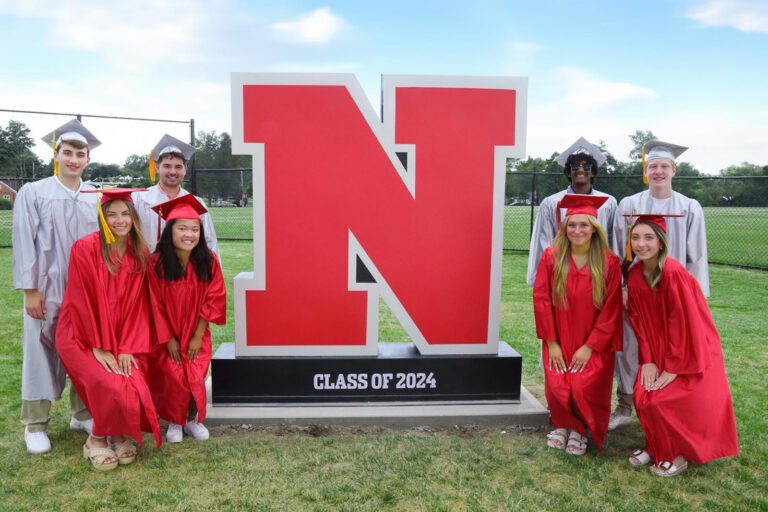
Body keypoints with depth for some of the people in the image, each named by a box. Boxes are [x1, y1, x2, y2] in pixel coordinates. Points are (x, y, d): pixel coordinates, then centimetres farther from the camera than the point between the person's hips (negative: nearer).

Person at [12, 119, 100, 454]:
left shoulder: (96, 198, 7)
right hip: (47, 290, -2)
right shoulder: (33, 193, 0)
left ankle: (82, 414, 25)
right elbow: (24, 243, -3)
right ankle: (35, 425, 19)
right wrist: (29, 289, -9)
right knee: (41, 353, 4)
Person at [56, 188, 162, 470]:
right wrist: (99, 348, -14)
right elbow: (82, 301, -12)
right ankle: (97, 440, 5)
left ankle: (121, 434, 12)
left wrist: (127, 348, -9)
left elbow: (138, 305, 0)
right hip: (83, 338, -3)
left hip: (125, 340, 4)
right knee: (111, 387, -24)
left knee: (136, 387, -18)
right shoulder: (86, 248, -11)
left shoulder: (140, 253, 2)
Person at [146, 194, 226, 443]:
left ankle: (193, 419, 19)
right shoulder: (156, 263, -14)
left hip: (197, 334, 1)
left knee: (196, 378, -7)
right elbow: (156, 305, -8)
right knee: (173, 378, -8)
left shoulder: (209, 261, -11)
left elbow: (212, 300, -7)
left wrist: (197, 336, -9)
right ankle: (174, 422, 17)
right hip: (166, 335, -1)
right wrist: (169, 339, -8)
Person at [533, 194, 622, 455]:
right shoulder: (551, 257, -5)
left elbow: (611, 309, -6)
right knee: (557, 388, -16)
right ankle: (563, 424, 19)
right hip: (559, 341, 1)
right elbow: (542, 300, -4)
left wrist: (589, 346, -10)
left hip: (594, 344, -1)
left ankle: (580, 429, 15)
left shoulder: (609, 263, -6)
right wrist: (551, 343, -7)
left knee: (584, 388, -19)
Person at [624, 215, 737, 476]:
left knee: (661, 401, -13)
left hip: (689, 352, -5)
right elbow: (639, 320, 0)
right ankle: (656, 447, 16)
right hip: (658, 350, 5)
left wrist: (673, 368, -18)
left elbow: (685, 323, -22)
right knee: (642, 395, -9)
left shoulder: (674, 273, -24)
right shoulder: (634, 274, -3)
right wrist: (648, 360, -7)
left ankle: (678, 454, 13)